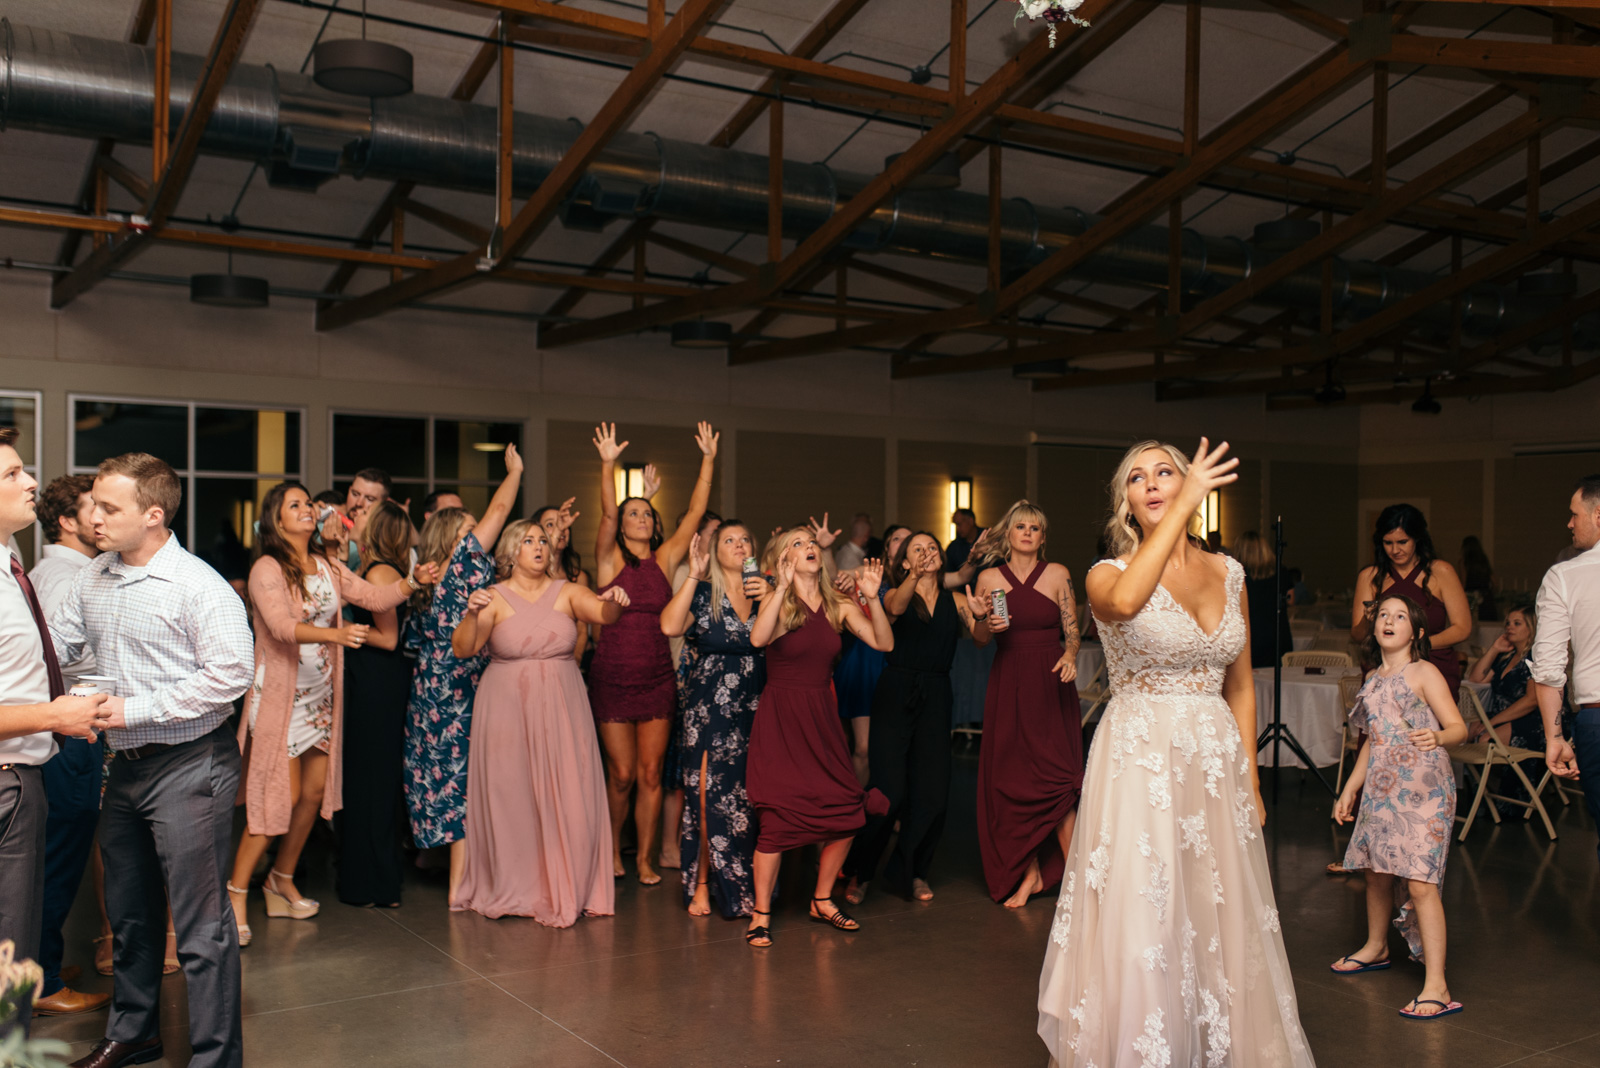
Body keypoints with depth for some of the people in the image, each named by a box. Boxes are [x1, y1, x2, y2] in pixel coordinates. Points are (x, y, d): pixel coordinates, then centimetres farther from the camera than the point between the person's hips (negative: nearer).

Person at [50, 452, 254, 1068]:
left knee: (201, 925, -2)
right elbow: (55, 645, 18)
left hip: (189, 768, -8)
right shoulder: (92, 579, 8)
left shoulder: (199, 587, -16)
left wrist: (133, 709, -19)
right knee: (129, 912, 23)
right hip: (126, 765, 8)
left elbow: (231, 674, -21)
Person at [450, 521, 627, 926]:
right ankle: (511, 889, 19)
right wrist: (472, 614, -26)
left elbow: (602, 614, -14)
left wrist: (613, 602, -36)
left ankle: (564, 889, 16)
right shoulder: (494, 598, -1)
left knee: (567, 797, 1)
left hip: (560, 708, 1)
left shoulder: (567, 593, 3)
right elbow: (461, 649, -8)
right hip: (507, 707, -1)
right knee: (509, 797, 3)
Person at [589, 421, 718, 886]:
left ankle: (645, 858, 17)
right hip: (612, 678, -2)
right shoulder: (611, 560, 0)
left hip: (657, 679, 2)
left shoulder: (664, 560, 7)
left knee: (650, 774, 5)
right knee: (621, 774, 4)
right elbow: (606, 514, -16)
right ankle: (613, 848, 28)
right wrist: (608, 466, -28)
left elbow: (695, 512, 1)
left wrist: (708, 460, -5)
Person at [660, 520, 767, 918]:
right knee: (708, 794, -3)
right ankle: (702, 884, 9)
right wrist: (694, 574, -12)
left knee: (752, 797, 0)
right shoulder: (703, 594, 4)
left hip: (755, 709, 2)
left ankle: (749, 884, 14)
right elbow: (670, 626, -15)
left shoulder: (765, 593, 11)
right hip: (709, 710, -2)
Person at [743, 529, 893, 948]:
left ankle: (822, 901, 23)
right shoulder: (778, 601, -5)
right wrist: (784, 585, -28)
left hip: (821, 717, 5)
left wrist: (872, 599, -13)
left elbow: (884, 643, -1)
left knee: (848, 812, 1)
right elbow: (758, 638, -27)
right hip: (779, 717, -4)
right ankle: (760, 914, 8)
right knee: (777, 816, -8)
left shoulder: (838, 606, 6)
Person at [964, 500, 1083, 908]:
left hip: (1052, 685, -2)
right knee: (1012, 781, 2)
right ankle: (1030, 872, 13)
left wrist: (1071, 656, -16)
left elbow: (1072, 630, 4)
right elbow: (979, 641, 8)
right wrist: (983, 622, -13)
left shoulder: (1057, 574, 3)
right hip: (1008, 686, 2)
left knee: (1057, 779, -8)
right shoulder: (989, 578, 6)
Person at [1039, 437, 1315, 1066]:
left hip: (1215, 762, 4)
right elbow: (1124, 602, -33)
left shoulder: (1227, 574, 8)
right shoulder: (1108, 575, -6)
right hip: (1140, 765, -4)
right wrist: (1184, 506, -28)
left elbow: (1240, 685, 14)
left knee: (1220, 923, 11)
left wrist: (1250, 781, 10)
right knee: (1141, 925, -1)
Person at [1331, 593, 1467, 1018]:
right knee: (1375, 870, 17)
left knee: (1420, 882, -13)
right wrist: (1350, 789, 21)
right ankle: (1376, 947, 41)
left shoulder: (1424, 673, -5)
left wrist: (1437, 737, -34)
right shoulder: (1373, 680, 14)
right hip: (1381, 789, 7)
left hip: (1423, 791, -7)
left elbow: (1458, 727, -12)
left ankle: (1437, 987, -10)